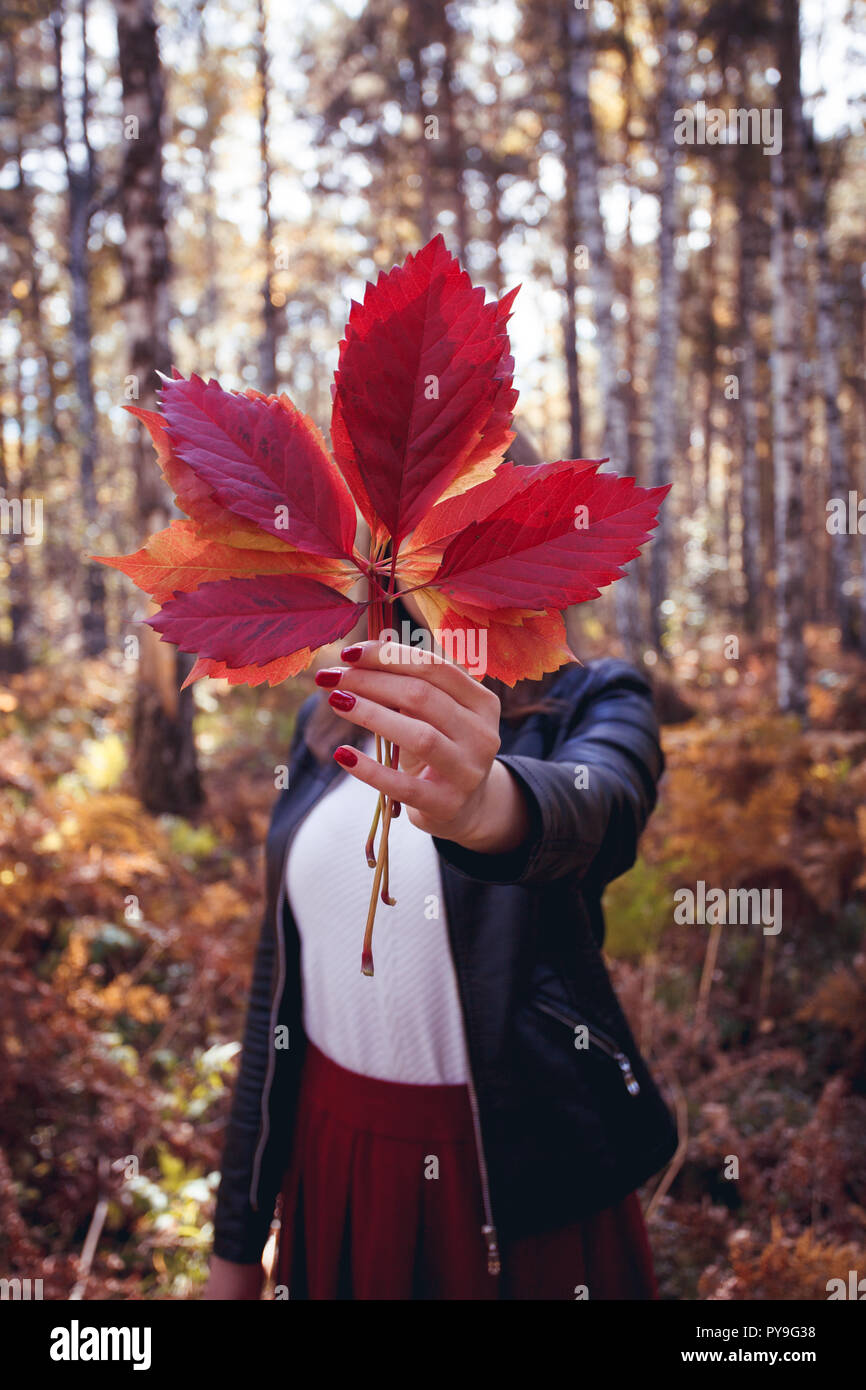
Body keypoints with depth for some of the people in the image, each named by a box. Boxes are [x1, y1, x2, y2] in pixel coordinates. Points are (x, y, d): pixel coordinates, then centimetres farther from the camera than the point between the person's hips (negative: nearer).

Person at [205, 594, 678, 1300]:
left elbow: (594, 807, -32)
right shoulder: (325, 724, 4)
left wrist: (486, 802, -55)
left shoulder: (594, 704, -7)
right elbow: (282, 975, 5)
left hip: (522, 1164, -3)